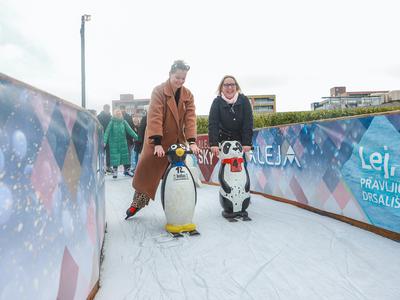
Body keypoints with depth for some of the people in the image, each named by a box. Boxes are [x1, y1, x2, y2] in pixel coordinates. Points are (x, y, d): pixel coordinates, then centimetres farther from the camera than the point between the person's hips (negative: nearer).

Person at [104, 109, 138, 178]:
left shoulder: (124, 122, 3)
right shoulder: (112, 122, -5)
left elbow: (130, 130, -2)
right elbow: (107, 132, -11)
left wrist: (136, 137, -12)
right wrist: (104, 141, -21)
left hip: (123, 142, 3)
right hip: (114, 143, -3)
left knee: (125, 156, 6)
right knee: (115, 157, -3)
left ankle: (126, 170, 19)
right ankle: (114, 172, 6)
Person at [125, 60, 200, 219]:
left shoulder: (188, 95, 1)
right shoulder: (158, 91, -12)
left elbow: (190, 118, -7)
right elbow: (155, 117, -22)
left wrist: (192, 141, -21)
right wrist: (157, 143, -31)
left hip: (177, 141, 4)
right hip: (157, 140, -4)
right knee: (147, 172, -1)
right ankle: (137, 203, 19)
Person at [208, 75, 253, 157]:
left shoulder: (244, 100, -10)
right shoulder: (217, 102, -10)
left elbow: (248, 122, -15)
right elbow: (213, 124, -18)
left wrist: (247, 143, -24)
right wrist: (213, 144, -30)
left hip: (240, 140, 0)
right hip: (224, 140, 0)